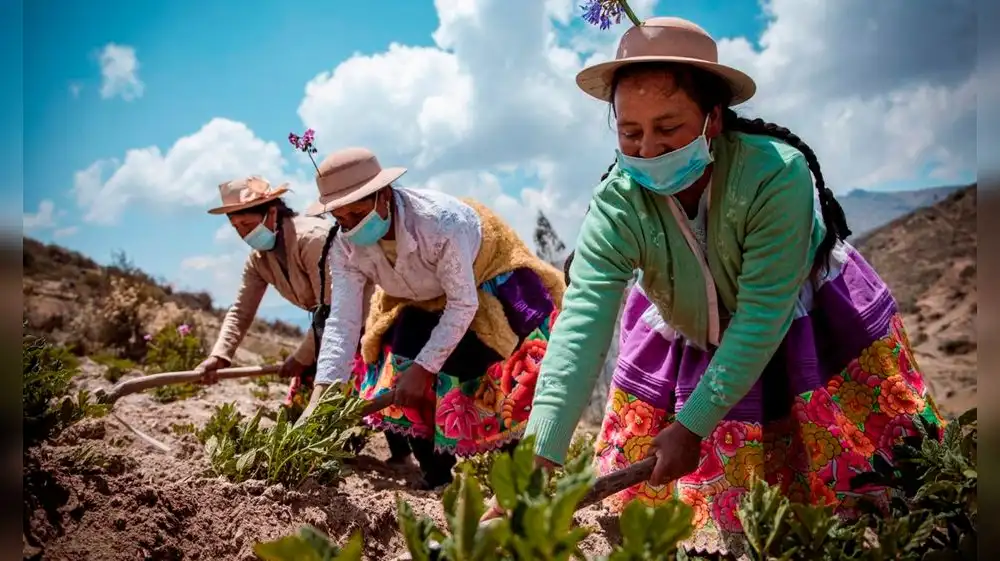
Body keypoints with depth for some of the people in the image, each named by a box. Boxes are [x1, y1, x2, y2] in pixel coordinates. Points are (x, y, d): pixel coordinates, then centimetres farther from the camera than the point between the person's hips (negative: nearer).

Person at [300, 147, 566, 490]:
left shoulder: (441, 222, -40)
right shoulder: (345, 247, -22)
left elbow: (463, 304, -32)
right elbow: (342, 322, -24)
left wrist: (423, 368, -34)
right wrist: (317, 400, -33)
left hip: (489, 287, -5)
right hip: (423, 303, 6)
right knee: (401, 371, -5)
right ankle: (434, 475, 13)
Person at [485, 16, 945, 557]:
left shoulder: (776, 174, -37)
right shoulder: (616, 206, -31)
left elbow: (762, 316, -34)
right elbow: (581, 325, -40)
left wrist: (692, 425, -37)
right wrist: (538, 457, -51)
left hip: (806, 325, -2)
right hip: (685, 337, 2)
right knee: (651, 493, 10)